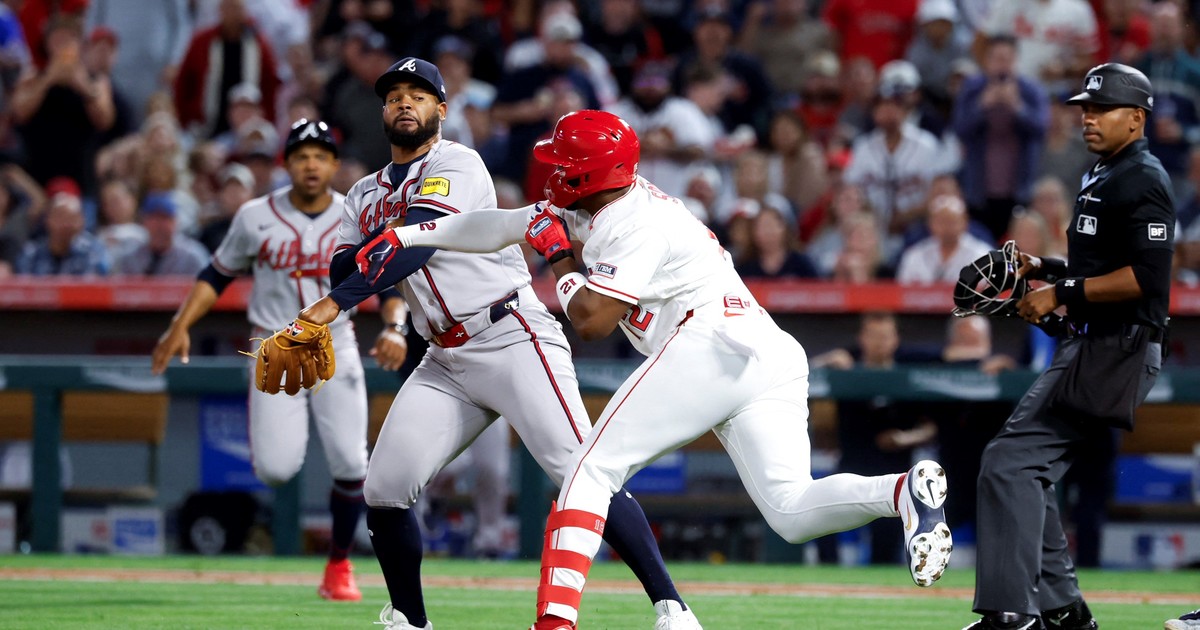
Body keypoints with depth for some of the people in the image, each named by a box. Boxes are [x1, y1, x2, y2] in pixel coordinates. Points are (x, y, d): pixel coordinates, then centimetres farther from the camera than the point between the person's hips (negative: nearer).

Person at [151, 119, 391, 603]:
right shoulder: (256, 218, -2)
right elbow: (218, 276, 8)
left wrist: (393, 327, -19)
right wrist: (180, 326, -4)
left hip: (335, 351, 1)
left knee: (350, 464, -8)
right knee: (276, 469, -17)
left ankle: (339, 566, 14)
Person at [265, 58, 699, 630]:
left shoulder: (456, 165, -7)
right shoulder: (366, 196, 17)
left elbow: (419, 243, -22)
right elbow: (341, 273, 8)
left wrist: (335, 303, -31)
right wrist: (376, 238, -13)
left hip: (513, 340, -7)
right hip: (446, 362, 7)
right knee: (384, 490, -4)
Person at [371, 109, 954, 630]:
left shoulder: (638, 225, -3)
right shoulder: (602, 207, 25)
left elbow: (591, 321, -11)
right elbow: (507, 225, 33)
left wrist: (558, 254, 6)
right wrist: (408, 235, 36)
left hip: (712, 345, -9)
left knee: (593, 470, -5)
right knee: (791, 511, -4)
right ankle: (905, 491, -29)